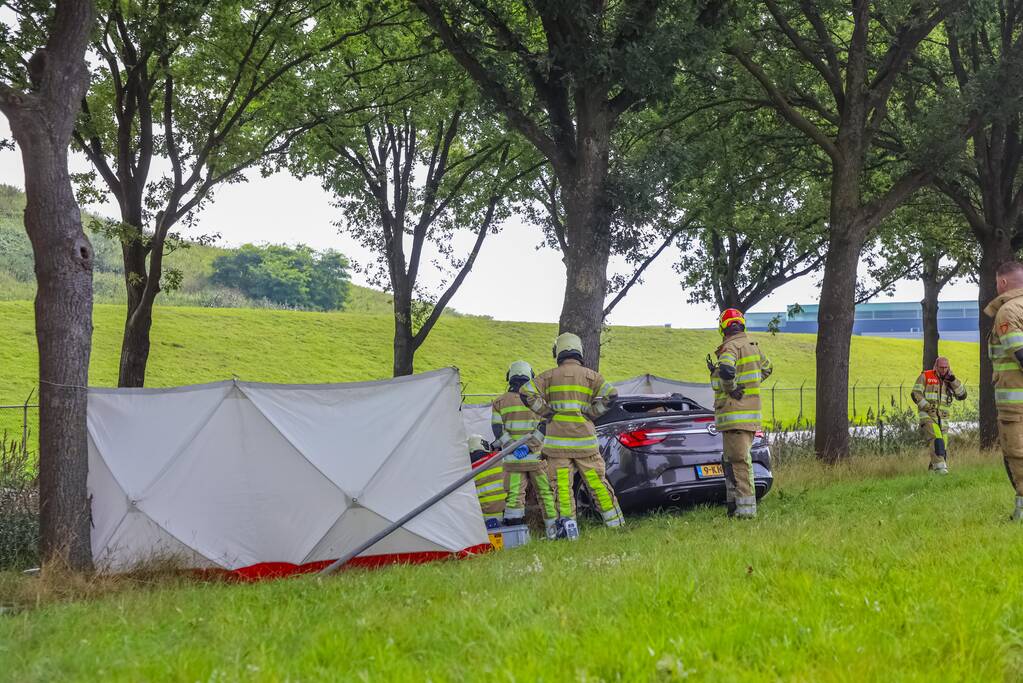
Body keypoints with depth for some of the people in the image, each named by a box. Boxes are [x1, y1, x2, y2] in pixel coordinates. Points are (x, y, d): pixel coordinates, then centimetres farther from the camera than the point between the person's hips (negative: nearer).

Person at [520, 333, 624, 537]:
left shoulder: (550, 376, 5)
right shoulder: (590, 375, 4)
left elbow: (526, 392, -5)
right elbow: (610, 394, -8)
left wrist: (547, 412, 0)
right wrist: (591, 413, 2)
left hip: (558, 441, -1)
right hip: (584, 439, 1)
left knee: (561, 484, 0)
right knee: (597, 482, 7)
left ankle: (567, 524, -9)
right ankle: (615, 522, 12)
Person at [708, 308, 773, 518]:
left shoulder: (731, 347, -14)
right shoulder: (753, 346, 14)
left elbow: (727, 370, -35)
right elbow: (766, 368, 31)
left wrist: (730, 389, -17)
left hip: (735, 414, -9)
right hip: (751, 412, 9)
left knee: (739, 460, -8)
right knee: (730, 460, 17)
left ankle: (746, 508, -9)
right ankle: (734, 504, 20)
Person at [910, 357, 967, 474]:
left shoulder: (948, 381, 13)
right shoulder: (925, 376, 0)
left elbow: (962, 395, 5)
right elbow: (915, 393, -6)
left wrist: (953, 380, -6)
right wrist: (927, 407, -15)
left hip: (942, 417, 5)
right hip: (927, 416, -5)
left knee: (943, 445, 3)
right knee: (935, 439, -24)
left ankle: (933, 470, 17)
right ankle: (939, 466, -32)